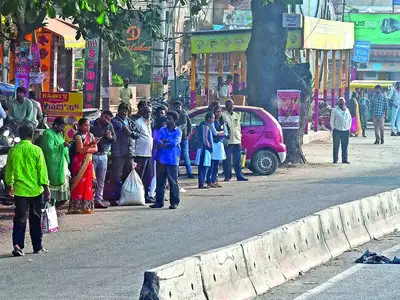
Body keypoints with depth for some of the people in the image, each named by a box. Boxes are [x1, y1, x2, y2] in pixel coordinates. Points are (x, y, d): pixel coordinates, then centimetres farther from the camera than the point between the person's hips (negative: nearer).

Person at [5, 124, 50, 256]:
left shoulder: (13, 150, -2)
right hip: (35, 190, -1)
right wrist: (46, 188, -1)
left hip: (19, 190, 1)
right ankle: (38, 246, 17)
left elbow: (9, 170, 6)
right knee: (36, 219, 10)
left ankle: (17, 244, -12)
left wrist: (10, 184, 22)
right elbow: (42, 170, -8)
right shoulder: (36, 150, -9)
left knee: (20, 218, 3)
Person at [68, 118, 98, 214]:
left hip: (88, 163, 6)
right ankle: (76, 206, -7)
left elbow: (95, 149, 4)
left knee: (87, 184, 5)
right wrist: (90, 145, -26)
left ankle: (86, 206, 9)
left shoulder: (91, 136, 12)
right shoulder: (78, 136, -7)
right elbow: (80, 150, -17)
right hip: (79, 163, -6)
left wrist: (85, 149, -10)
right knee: (79, 184, -7)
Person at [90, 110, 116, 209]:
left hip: (103, 155, 4)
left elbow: (115, 139, 14)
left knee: (101, 180, 5)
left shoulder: (109, 125, 11)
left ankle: (98, 200, 9)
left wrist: (110, 137, -8)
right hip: (92, 155, -4)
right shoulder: (92, 124, -1)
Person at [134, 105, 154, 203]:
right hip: (141, 154, -8)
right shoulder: (138, 123, -8)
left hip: (149, 154, 8)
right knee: (139, 176, -6)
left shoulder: (149, 123, 19)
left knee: (149, 176, 10)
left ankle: (146, 196, 16)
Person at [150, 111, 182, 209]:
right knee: (160, 181, 6)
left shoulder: (178, 131, 3)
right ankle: (159, 202, 12)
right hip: (161, 159, 4)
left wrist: (164, 142, -7)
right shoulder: (162, 130, 13)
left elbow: (175, 142, -12)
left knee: (173, 182, -2)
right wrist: (168, 143, -14)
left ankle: (174, 202, 3)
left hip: (172, 160, -4)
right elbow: (157, 141, 0)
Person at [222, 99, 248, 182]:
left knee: (238, 160, 6)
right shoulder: (223, 115, -3)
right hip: (228, 141, -5)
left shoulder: (237, 115, 18)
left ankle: (239, 176, 8)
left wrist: (240, 136, 15)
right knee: (227, 160, -3)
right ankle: (227, 176, 4)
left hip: (237, 141, 6)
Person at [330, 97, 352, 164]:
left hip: (346, 131, 3)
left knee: (345, 146, 3)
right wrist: (333, 128, -4)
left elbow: (350, 119, 21)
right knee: (336, 146, -1)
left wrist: (349, 127, 11)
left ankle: (345, 159, 8)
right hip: (337, 130, -3)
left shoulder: (347, 110, 14)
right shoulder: (335, 110, 3)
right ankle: (335, 160, 3)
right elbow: (332, 120, 3)